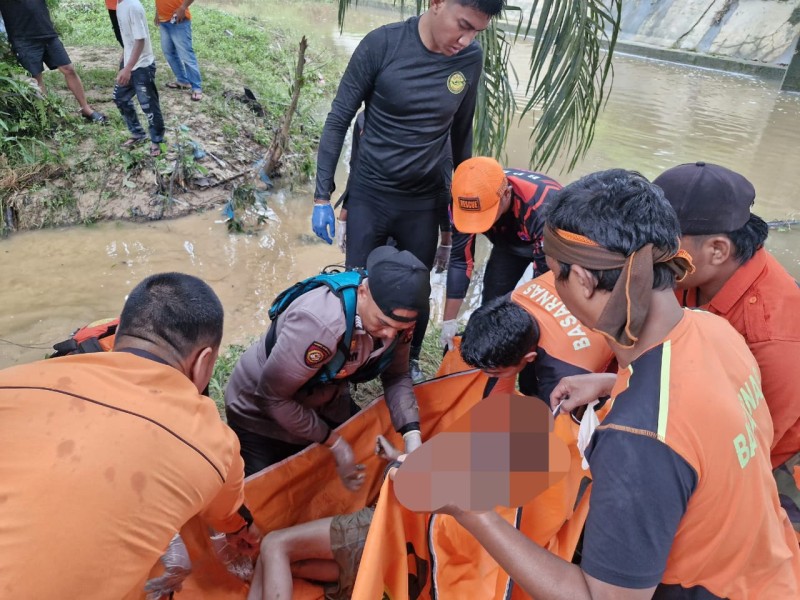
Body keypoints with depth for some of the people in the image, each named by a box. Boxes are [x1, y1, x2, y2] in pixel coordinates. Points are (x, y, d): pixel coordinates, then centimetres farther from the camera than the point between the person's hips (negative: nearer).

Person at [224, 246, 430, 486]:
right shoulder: (320, 323, -41)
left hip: (324, 402, 6)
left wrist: (412, 435, -22)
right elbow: (272, 397, -30)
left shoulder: (396, 315, -21)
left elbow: (396, 376, -7)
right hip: (260, 411, -6)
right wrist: (334, 443, -22)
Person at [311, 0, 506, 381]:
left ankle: (409, 363, 37)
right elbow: (338, 120, -7)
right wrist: (322, 196, -9)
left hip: (427, 202, 3)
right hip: (369, 195, -2)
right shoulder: (382, 44, -15)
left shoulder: (471, 59, -5)